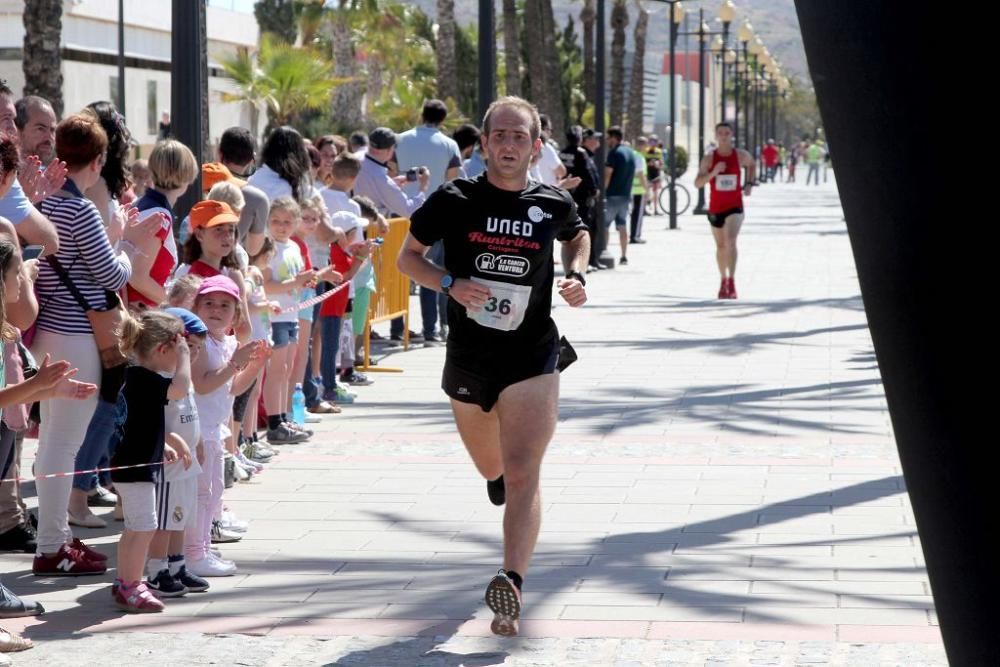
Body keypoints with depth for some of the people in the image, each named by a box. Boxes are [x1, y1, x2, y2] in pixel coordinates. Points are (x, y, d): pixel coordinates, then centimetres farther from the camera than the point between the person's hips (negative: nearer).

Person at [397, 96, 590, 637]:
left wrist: (576, 276, 2)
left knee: (521, 475, -17)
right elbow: (407, 257, 4)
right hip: (468, 358, 2)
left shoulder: (553, 205, -1)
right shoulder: (455, 201, -5)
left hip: (532, 356, -2)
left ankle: (512, 585, -26)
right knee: (491, 469, 21)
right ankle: (500, 478, 59)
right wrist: (450, 284, -14)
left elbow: (577, 235, 22)